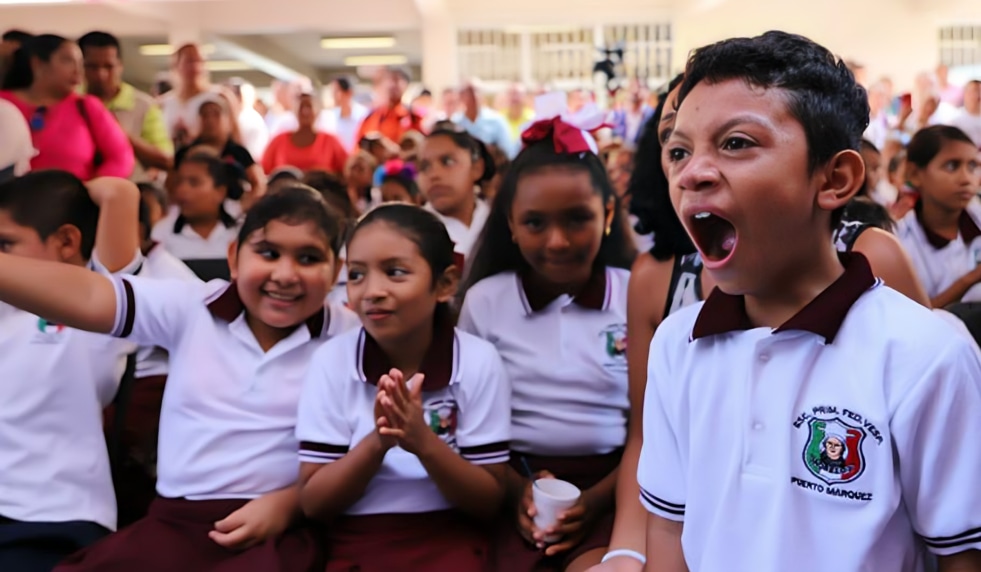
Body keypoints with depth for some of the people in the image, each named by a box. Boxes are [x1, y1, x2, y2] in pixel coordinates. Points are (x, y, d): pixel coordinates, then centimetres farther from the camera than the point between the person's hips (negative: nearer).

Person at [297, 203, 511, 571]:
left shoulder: (478, 362, -6)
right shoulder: (332, 361, -4)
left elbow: (488, 502, -4)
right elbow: (313, 503, -4)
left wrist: (424, 442, -20)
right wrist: (377, 442, -20)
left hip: (449, 541, 0)